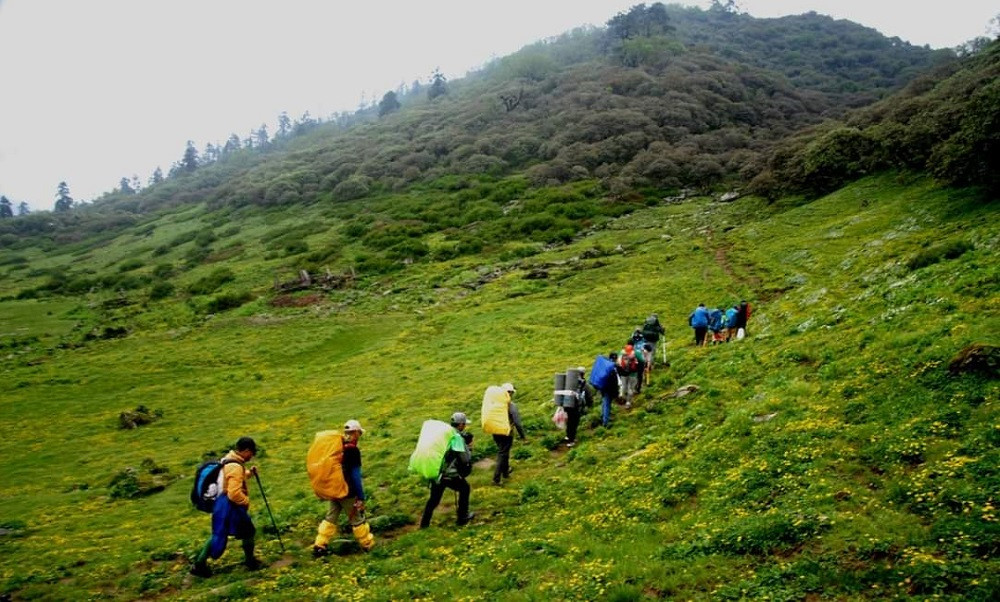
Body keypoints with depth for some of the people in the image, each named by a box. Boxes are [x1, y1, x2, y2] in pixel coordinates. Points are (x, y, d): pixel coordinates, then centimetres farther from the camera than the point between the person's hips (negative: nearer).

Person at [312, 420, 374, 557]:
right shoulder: (353, 451, -18)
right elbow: (356, 476, -18)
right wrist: (361, 497, -13)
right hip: (347, 492, -7)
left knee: (331, 517, 16)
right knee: (357, 519, 8)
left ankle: (319, 546, 14)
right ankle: (368, 544, 20)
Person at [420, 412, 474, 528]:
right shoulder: (458, 437, -13)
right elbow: (465, 460, -11)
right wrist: (468, 447, 5)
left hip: (434, 472, 6)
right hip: (450, 475, -6)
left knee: (434, 498, 20)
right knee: (465, 488, 19)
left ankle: (424, 523, 21)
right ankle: (462, 517, 25)